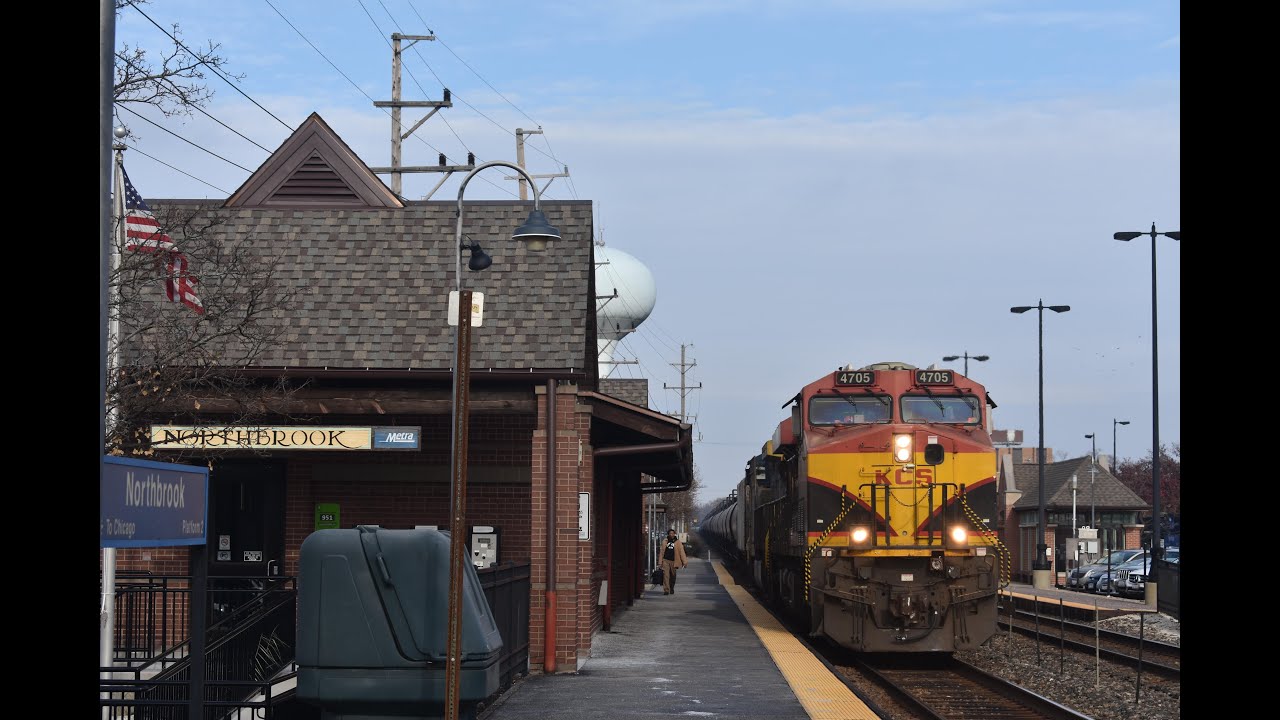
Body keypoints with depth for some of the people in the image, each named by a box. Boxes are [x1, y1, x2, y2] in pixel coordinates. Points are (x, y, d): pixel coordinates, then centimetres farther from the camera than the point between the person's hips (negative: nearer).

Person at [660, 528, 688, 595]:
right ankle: (666, 590, -10)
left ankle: (672, 589, 29)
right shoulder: (665, 542, 8)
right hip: (666, 560, 0)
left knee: (673, 576, 10)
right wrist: (660, 562, 9)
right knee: (666, 575, -9)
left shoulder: (678, 542, 2)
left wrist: (685, 562, -9)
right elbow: (662, 552, 11)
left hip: (673, 561, 0)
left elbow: (681, 552, -2)